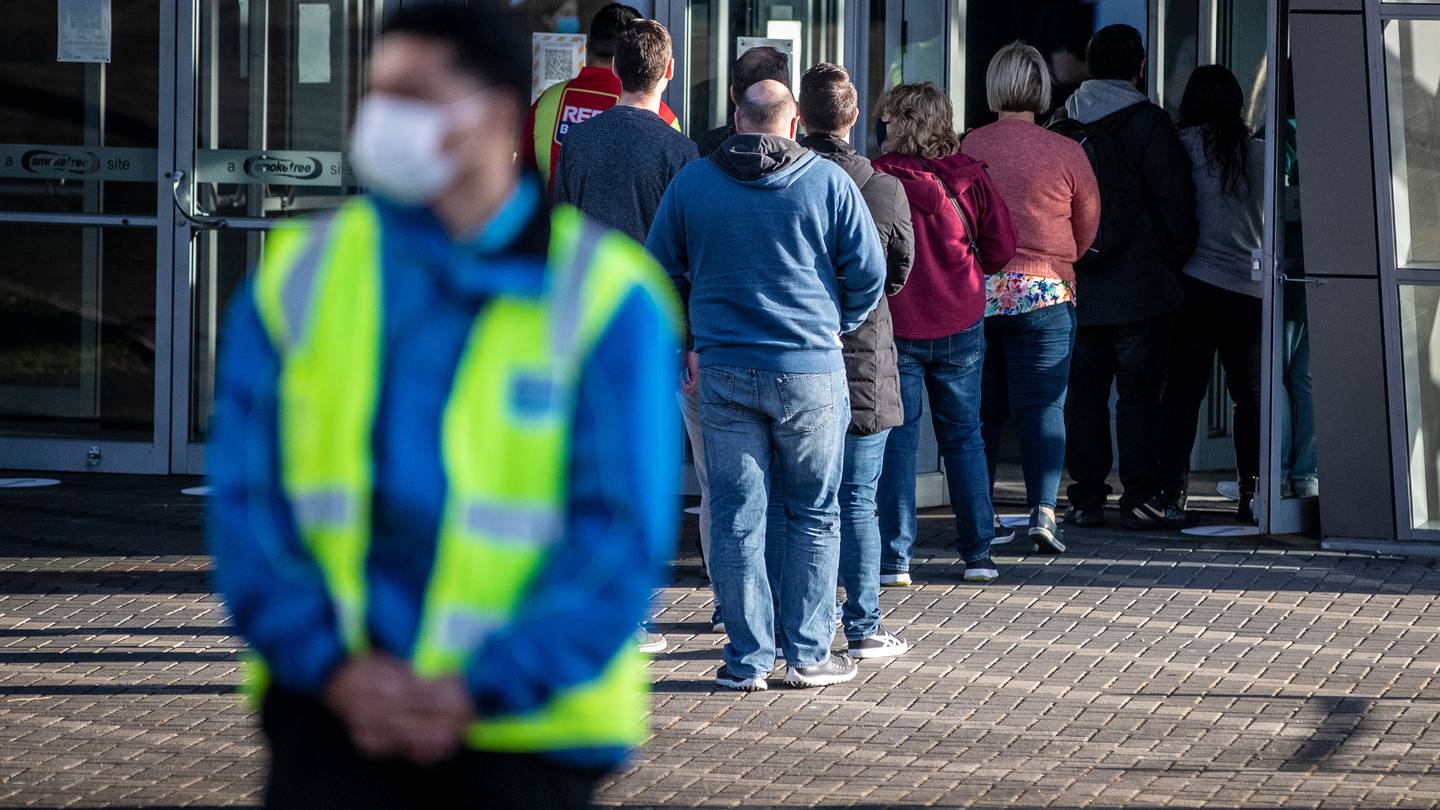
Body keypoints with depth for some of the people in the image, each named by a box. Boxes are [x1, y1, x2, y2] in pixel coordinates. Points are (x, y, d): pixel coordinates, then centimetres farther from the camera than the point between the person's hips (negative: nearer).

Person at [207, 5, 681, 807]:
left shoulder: (605, 300, -3)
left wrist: (476, 694, -15)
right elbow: (247, 502, 3)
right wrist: (335, 668, -11)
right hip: (336, 709, 2)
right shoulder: (298, 278, 5)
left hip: (527, 720, -1)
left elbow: (622, 540, -7)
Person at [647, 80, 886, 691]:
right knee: (814, 514, 10)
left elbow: (660, 272, 6)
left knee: (736, 517, 6)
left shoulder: (691, 183, 1)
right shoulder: (828, 182, -4)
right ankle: (808, 654, 10)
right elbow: (868, 271, -2)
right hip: (811, 368, -1)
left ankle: (747, 658, 6)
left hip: (724, 371, 1)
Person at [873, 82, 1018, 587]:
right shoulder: (969, 178, -3)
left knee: (896, 440, 3)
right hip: (961, 325, 3)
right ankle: (978, 554, 13)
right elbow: (1001, 247, 1)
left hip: (895, 326, -3)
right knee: (963, 436, 13)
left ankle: (894, 559, 0)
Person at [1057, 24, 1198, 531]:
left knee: (1083, 394, 8)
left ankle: (1086, 498, 7)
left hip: (1076, 291, 4)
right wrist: (1177, 260, 6)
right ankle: (1139, 498, -3)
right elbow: (1174, 202, -8)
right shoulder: (1146, 123, -7)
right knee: (1138, 394, -1)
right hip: (1139, 289, -4)